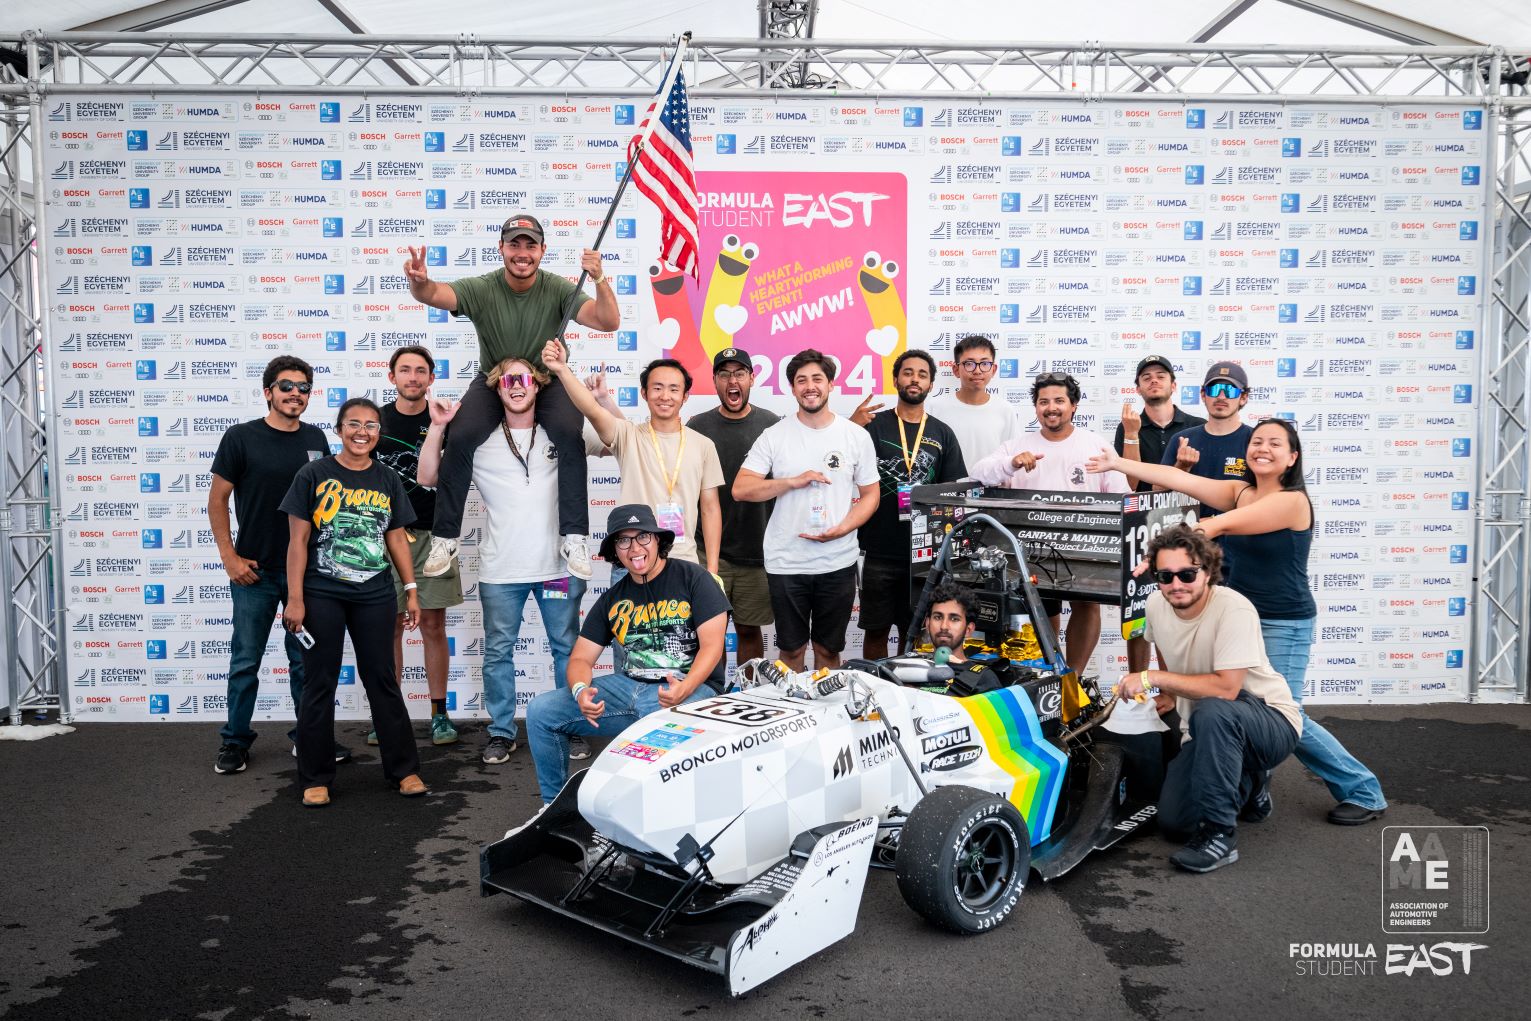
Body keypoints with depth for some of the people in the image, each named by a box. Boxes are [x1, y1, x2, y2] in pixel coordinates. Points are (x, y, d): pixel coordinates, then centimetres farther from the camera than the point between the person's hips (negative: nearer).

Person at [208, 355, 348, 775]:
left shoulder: (315, 438, 5)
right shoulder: (241, 437, -6)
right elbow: (217, 498, -3)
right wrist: (229, 556, -8)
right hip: (256, 570, -3)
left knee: (306, 659, 11)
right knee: (246, 661, 6)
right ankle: (235, 741, 19)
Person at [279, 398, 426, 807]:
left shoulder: (388, 480, 6)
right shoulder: (313, 475, -3)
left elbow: (396, 539, 10)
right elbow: (298, 539, -4)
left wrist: (411, 591, 7)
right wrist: (295, 599, -8)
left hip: (374, 595, 2)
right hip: (322, 594, -2)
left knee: (382, 680, 9)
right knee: (320, 684, 6)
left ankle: (404, 768, 17)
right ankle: (316, 778, 17)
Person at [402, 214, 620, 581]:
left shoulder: (558, 289, -11)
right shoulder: (481, 289, -12)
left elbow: (609, 322, -22)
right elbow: (435, 295, -29)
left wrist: (600, 280, -40)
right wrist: (419, 282, -54)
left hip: (548, 380, 0)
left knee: (570, 436, -30)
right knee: (461, 438, -26)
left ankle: (574, 539, -21)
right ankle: (444, 538, -10)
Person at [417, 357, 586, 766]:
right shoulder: (480, 443, 4)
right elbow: (428, 477, 4)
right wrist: (437, 426, -6)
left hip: (558, 566, 0)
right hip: (500, 571, 0)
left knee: (567, 649, 9)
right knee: (498, 652, 8)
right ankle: (501, 732, 21)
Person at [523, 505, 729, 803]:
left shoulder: (692, 578, -1)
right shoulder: (612, 600, 14)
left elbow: (712, 646, -8)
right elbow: (581, 658, 12)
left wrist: (685, 689, -27)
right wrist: (581, 691, -13)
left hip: (690, 686, -5)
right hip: (629, 686, 6)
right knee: (540, 711, -6)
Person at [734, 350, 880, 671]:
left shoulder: (857, 436, 2)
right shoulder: (774, 436, -1)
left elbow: (870, 494, 5)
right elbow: (740, 489, -7)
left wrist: (841, 529, -12)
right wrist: (794, 481, -17)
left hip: (838, 563, 1)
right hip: (785, 563, -1)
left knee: (829, 649, 12)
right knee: (791, 649, 11)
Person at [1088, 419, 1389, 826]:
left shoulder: (1293, 501, -16)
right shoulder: (1240, 491, 5)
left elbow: (1222, 524, -26)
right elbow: (1181, 479, -2)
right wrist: (1118, 463, -9)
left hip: (1283, 626, -7)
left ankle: (1363, 792, 15)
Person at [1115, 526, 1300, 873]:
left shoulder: (1234, 610, -26)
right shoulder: (1156, 604, -5)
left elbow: (1226, 688, -34)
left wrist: (1153, 678, -30)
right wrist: (1169, 692, 13)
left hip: (1274, 723, -7)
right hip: (1208, 731, 7)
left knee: (1212, 711, -40)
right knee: (1173, 821, -5)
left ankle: (1220, 833, -25)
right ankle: (1247, 785, 25)